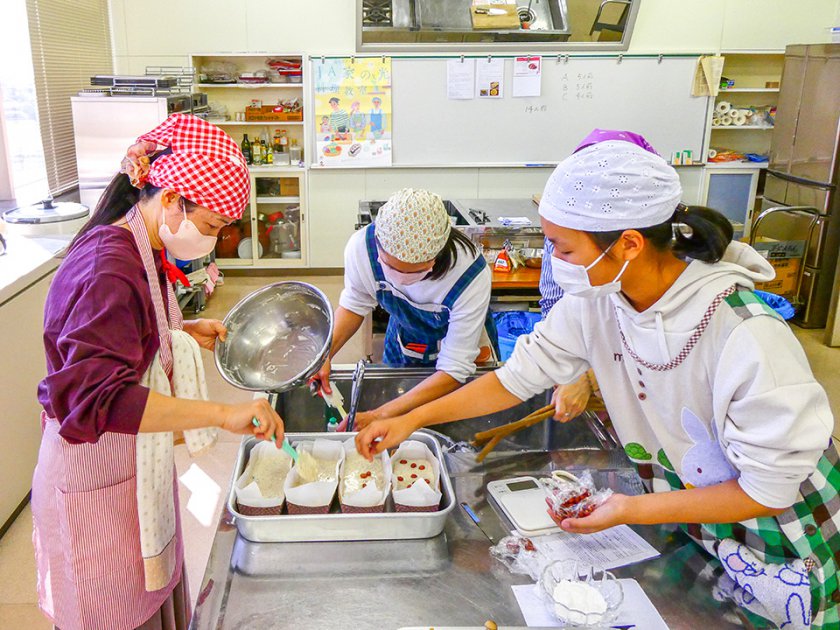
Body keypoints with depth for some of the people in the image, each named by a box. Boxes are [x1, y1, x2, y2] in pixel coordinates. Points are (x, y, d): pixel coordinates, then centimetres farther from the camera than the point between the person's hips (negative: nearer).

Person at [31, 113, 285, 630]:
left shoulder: (142, 252, 4)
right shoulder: (109, 271, -28)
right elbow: (96, 396, -39)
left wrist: (187, 333, 3)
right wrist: (225, 413, -43)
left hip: (139, 466, 9)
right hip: (97, 480, -9)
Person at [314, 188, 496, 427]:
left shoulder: (471, 274, -40)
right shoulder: (362, 246, -31)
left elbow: (454, 371, -34)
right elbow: (354, 305, -8)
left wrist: (380, 415, -40)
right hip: (401, 352, 3)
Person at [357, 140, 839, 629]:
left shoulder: (747, 338, -36)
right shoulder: (595, 301, -18)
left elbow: (769, 488, -25)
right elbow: (520, 375, -7)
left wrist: (632, 510, -26)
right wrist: (413, 419, -9)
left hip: (779, 549, -4)